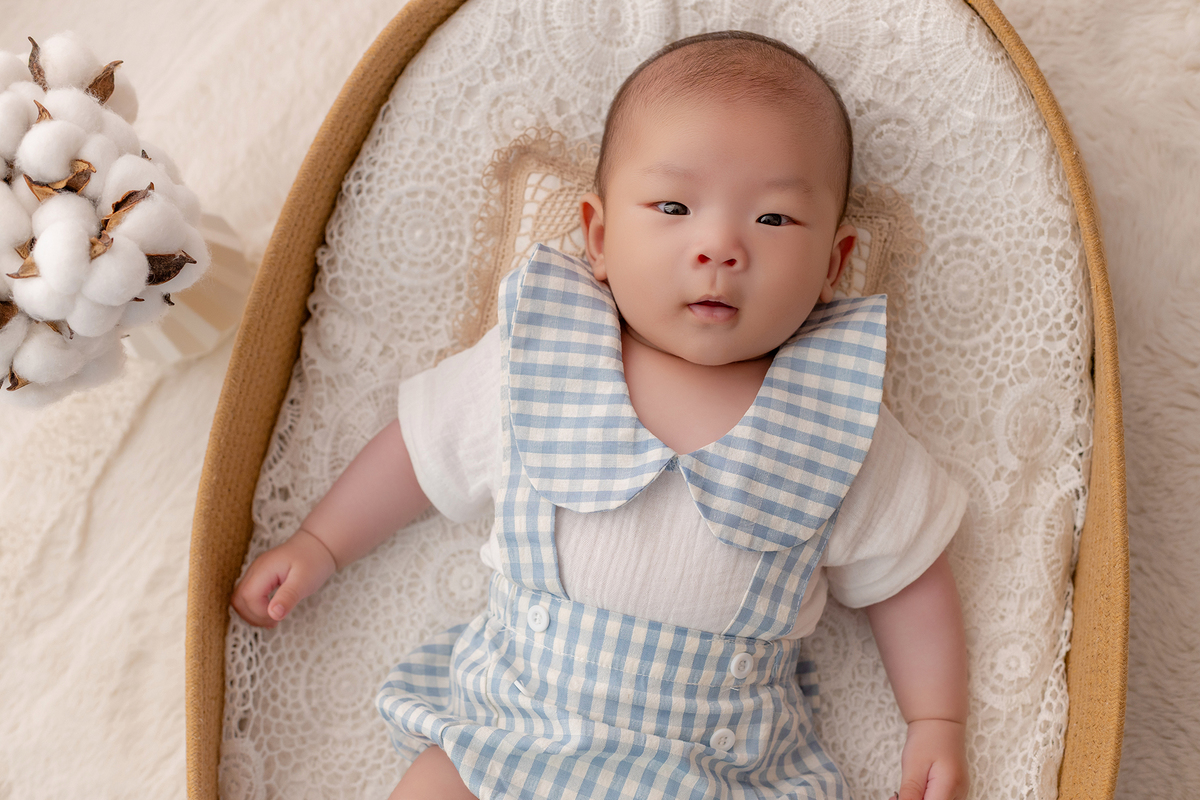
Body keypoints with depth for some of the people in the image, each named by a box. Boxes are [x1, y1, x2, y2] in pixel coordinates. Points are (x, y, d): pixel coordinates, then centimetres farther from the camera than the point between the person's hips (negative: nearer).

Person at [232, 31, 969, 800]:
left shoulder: (838, 428, -11)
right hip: (510, 724, 1)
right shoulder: (531, 363, -9)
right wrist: (318, 546, 12)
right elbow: (423, 447, 8)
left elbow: (908, 573, 2)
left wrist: (937, 724, -3)